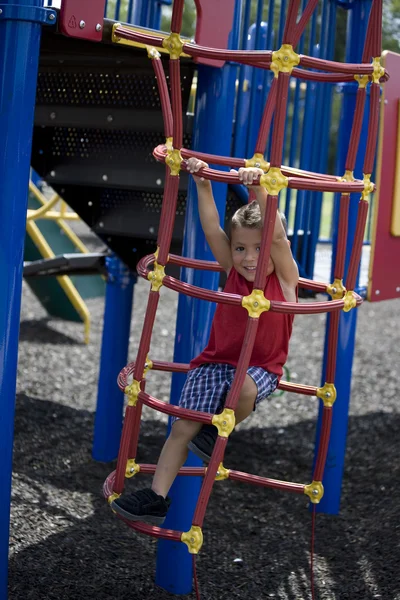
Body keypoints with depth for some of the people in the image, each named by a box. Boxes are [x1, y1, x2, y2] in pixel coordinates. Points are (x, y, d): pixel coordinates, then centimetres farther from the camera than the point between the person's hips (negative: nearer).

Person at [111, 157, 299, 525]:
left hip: (261, 368, -3)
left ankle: (221, 430, -5)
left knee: (244, 388, -38)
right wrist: (203, 185, -24)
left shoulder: (285, 277, -10)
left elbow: (277, 235, -27)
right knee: (183, 426, -7)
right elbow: (212, 230, -11)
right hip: (218, 361, 3)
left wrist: (261, 190, -39)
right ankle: (156, 498, 2)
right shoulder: (233, 271, -1)